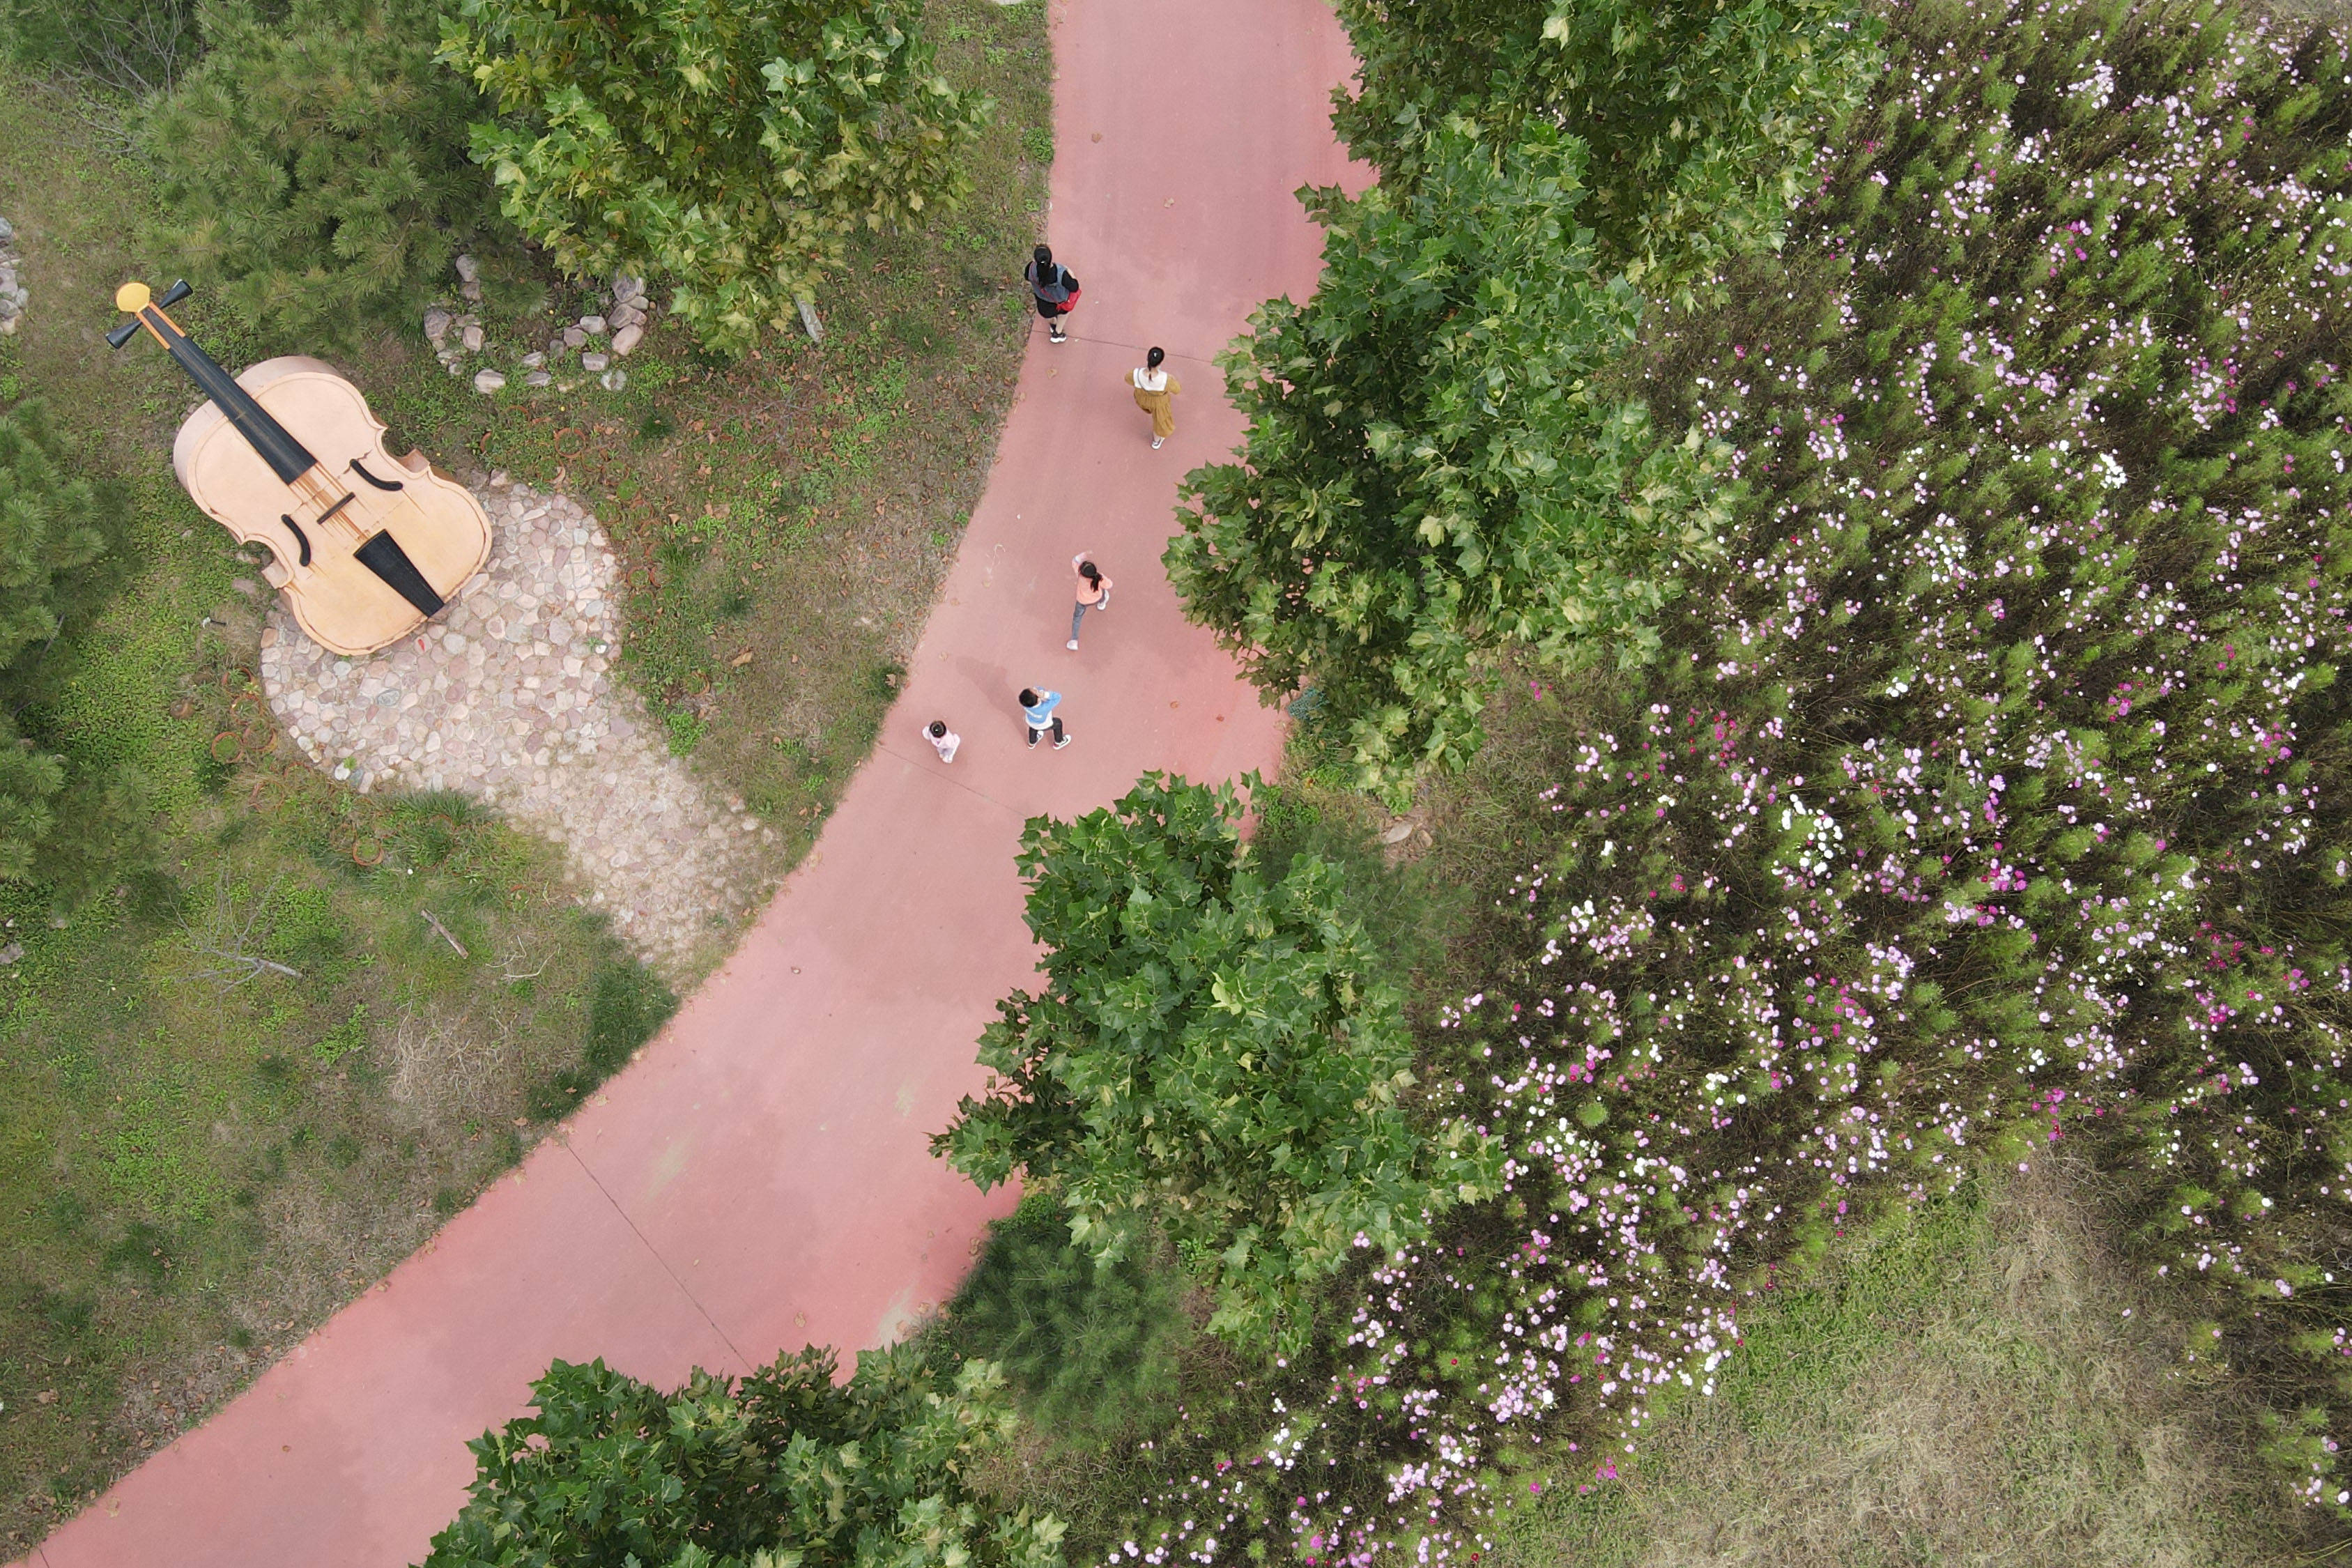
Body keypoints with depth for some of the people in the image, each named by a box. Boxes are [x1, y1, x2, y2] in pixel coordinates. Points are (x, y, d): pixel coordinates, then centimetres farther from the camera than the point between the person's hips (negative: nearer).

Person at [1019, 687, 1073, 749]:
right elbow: (1058, 697, -41)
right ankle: (1058, 743, 51)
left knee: (1033, 728, 37)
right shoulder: (1045, 708, -49)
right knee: (1058, 723, 27)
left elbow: (1039, 689, -25)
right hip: (1044, 725, -3)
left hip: (1031, 722, 3)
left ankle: (1032, 743, 63)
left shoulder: (1025, 701, -38)